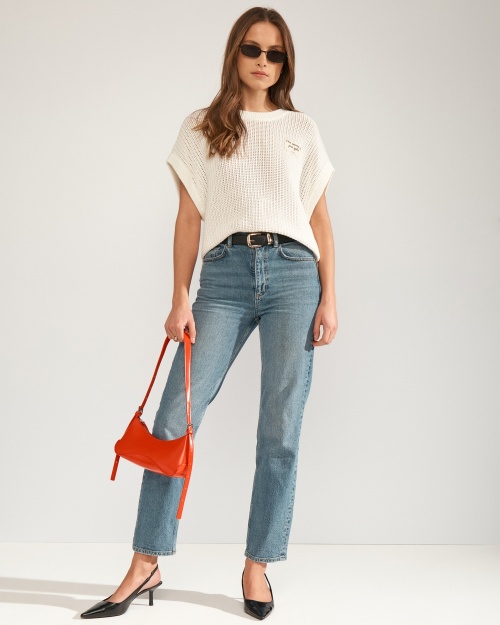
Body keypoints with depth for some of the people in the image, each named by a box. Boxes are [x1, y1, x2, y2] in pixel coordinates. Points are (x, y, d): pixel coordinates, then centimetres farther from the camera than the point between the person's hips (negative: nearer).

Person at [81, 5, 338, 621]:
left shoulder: (301, 130, 14)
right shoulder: (200, 129, 12)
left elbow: (320, 219, 12)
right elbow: (189, 218, 8)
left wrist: (329, 299, 3)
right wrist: (180, 299, 0)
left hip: (293, 274, 1)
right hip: (225, 277, 0)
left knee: (280, 431, -1)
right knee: (175, 417, -8)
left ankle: (257, 566, 11)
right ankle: (145, 565, 3)